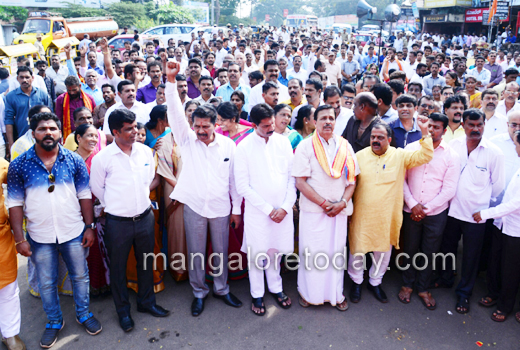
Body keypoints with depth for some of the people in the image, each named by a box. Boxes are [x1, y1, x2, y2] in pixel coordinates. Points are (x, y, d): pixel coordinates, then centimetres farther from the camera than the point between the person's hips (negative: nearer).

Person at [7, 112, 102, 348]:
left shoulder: (74, 160, -4)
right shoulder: (19, 165, -6)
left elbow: (85, 195, 0)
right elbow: (15, 203, -4)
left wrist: (89, 227, -3)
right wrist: (20, 238, -7)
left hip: (74, 232, 0)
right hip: (40, 237, 0)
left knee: (80, 276, 14)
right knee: (46, 283, 14)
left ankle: (84, 314, 36)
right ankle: (54, 322, 36)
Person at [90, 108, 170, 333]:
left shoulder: (145, 151, -1)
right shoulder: (102, 158, -12)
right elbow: (96, 188, 1)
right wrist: (116, 206, 8)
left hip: (145, 217, 3)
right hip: (118, 222, -3)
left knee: (146, 263, 17)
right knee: (118, 268, 12)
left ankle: (147, 302, 38)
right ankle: (123, 311, 32)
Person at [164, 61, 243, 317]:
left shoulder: (228, 145, -2)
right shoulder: (187, 140, -3)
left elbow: (234, 178, 2)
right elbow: (175, 113, -15)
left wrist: (236, 208, 3)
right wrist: (171, 80, -26)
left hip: (221, 207, 1)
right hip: (194, 206, 0)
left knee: (221, 251, 14)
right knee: (196, 253, 11)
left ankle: (221, 289, 35)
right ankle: (199, 293, 31)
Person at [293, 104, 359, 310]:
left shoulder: (345, 146, 7)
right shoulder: (306, 146, -3)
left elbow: (352, 179, 8)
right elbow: (300, 182, -9)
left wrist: (342, 202, -8)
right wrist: (324, 203, -13)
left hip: (339, 209, 3)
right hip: (313, 209, -3)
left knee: (337, 250, 9)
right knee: (311, 252, 3)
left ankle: (335, 293, 26)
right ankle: (308, 292, 23)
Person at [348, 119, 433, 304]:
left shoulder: (400, 156, 1)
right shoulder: (360, 155, 0)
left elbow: (424, 156, -5)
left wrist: (425, 133, -14)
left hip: (387, 216, 1)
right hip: (362, 214, -1)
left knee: (384, 249, 15)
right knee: (357, 249, 8)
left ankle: (375, 282, 37)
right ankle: (356, 282, 31)